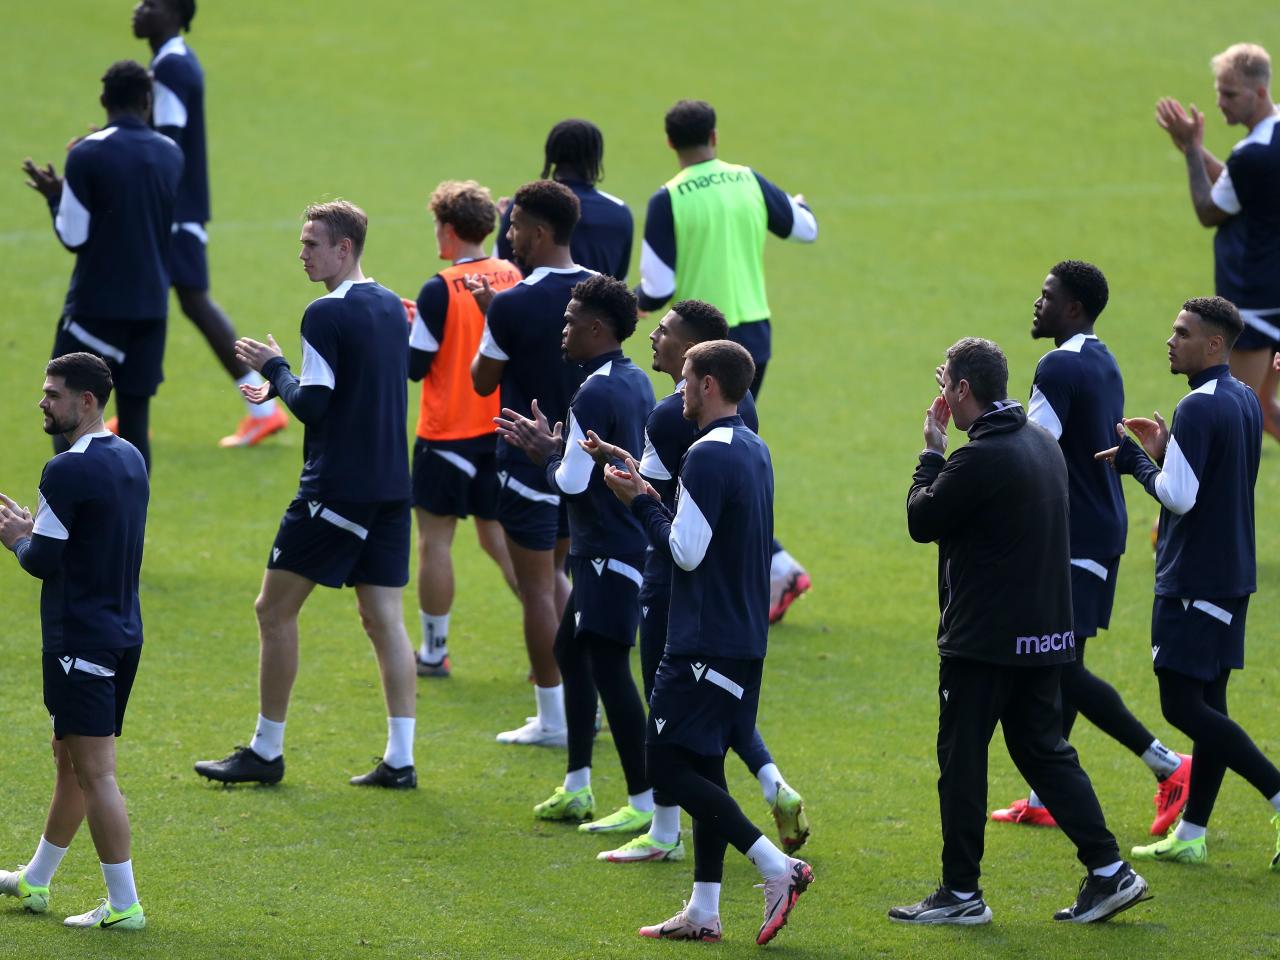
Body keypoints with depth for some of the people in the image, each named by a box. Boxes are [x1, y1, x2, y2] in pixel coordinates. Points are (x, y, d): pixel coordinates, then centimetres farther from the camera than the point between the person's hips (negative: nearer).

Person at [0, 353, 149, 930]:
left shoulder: (68, 471, -18)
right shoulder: (130, 459, 11)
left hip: (80, 639, -10)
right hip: (124, 633, 10)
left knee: (94, 773, -7)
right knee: (70, 758, 20)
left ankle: (124, 905, -7)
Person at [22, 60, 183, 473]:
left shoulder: (87, 155, -11)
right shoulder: (170, 155, 5)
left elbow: (74, 237, -9)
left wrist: (54, 196, 8)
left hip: (96, 305, -4)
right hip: (151, 306, 4)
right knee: (135, 416, 7)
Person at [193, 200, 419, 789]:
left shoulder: (327, 315, -15)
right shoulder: (391, 307, 11)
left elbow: (313, 406, -17)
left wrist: (275, 368, 0)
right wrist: (282, 384, 19)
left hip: (335, 491, -8)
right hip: (390, 487, 8)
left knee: (275, 610, 4)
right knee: (385, 619, 7)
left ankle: (265, 752, 8)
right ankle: (400, 758, 1)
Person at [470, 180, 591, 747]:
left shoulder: (513, 305, -19)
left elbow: (483, 381, -8)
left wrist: (488, 316, 9)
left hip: (532, 461, -6)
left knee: (538, 586, 2)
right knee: (555, 573, 22)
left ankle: (552, 720, 6)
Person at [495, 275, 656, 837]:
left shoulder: (595, 396, -20)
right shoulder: (636, 383, 11)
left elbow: (572, 484, -20)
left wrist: (547, 454, -1)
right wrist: (556, 447, 14)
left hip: (611, 552, -11)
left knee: (607, 666, -9)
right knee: (570, 649, 19)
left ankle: (645, 804, -8)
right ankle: (577, 790, 26)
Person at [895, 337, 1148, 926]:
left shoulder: (981, 459, -20)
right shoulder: (1044, 446, 10)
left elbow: (922, 521, -9)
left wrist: (932, 453, 1)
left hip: (984, 640, -8)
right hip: (1046, 634, 8)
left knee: (962, 760, 2)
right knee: (1044, 750, 14)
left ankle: (961, 893, 7)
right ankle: (1108, 871, 7)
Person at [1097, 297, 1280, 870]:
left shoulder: (1200, 408, -18)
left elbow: (1179, 497, -23)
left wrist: (1137, 462, -7)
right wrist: (1164, 453, 12)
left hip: (1193, 579, -10)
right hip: (1233, 573, 10)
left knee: (1183, 705, -7)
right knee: (1207, 703, 11)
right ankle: (1191, 835, 13)